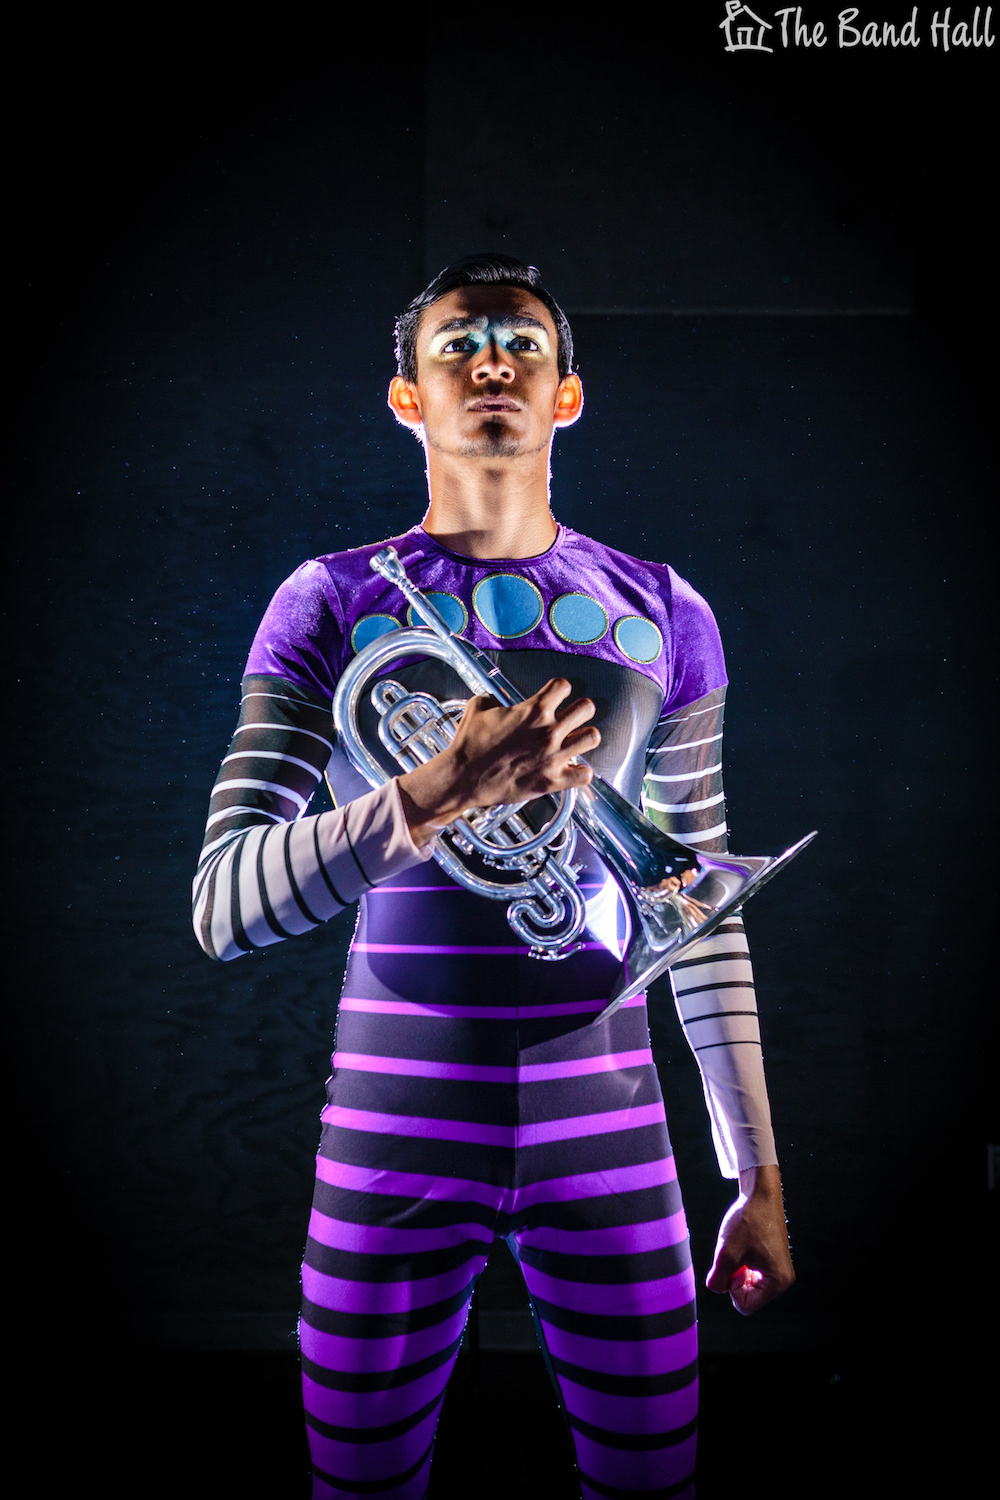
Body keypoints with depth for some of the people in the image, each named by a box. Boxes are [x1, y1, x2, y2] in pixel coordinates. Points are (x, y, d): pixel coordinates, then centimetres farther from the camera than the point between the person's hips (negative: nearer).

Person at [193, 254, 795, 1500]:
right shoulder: (331, 603, -1)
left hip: (606, 1130, 2)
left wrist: (761, 1176, 8)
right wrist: (434, 799, -27)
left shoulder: (661, 614, 5)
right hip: (395, 1128, -1)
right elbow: (223, 904, -10)